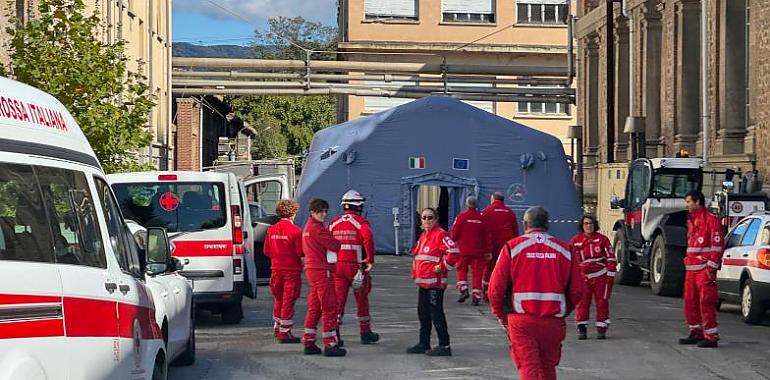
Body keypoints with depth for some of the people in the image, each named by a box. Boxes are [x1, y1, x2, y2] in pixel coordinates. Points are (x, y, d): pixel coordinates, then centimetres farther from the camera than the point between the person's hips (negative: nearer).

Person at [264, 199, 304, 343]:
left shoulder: (271, 230, 1)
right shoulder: (295, 231, -14)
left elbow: (266, 252, 5)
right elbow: (300, 252, -15)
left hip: (276, 269, 5)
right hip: (292, 270, -5)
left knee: (278, 299, 19)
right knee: (288, 301, -1)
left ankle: (278, 328, 30)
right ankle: (285, 332, -2)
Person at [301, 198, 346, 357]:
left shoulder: (308, 227, 17)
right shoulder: (317, 229, -14)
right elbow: (335, 245, -16)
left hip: (311, 269, 10)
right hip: (322, 271, -10)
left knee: (314, 308, 14)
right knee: (329, 307, -8)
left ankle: (309, 343, 15)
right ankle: (330, 344, -9)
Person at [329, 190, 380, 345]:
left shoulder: (334, 223, 8)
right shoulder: (360, 222, -6)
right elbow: (368, 238, -22)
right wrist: (370, 260, -15)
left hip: (337, 266, 3)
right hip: (356, 266, -3)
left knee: (338, 299, 5)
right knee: (362, 300, 10)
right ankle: (365, 333, 18)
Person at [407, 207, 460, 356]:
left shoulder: (440, 235, -12)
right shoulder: (423, 236, 18)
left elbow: (454, 251, -23)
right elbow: (416, 252, 34)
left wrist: (443, 266, -15)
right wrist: (415, 271, 22)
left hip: (435, 282, -10)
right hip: (423, 281, 10)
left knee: (436, 313, -8)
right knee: (423, 312, 15)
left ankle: (444, 345, -4)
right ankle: (424, 344, 24)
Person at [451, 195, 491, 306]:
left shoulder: (461, 216, -7)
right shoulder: (481, 218, -1)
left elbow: (454, 233, -6)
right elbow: (486, 236, 3)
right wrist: (488, 251, 10)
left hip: (464, 250, -1)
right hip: (478, 251, 1)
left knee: (461, 269, 17)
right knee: (477, 272, 5)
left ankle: (463, 289, 0)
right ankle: (476, 296, 1)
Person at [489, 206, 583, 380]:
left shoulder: (512, 247, -2)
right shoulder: (564, 249, 5)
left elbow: (496, 287, -5)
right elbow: (577, 290, 5)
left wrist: (501, 315, 11)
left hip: (522, 321, -2)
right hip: (554, 322, 2)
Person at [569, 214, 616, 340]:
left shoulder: (602, 239, 0)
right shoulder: (575, 241, 2)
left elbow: (611, 257, 3)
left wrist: (610, 274, -2)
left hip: (601, 276, -1)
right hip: (584, 277, 1)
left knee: (602, 302, 2)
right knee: (582, 302, -2)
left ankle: (601, 329, 9)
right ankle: (582, 328, 4)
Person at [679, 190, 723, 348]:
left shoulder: (711, 220, -9)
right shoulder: (692, 221, 19)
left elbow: (717, 246, -13)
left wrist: (711, 268, -17)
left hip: (704, 269, -9)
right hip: (691, 269, 9)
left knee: (706, 302, -9)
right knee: (690, 302, 11)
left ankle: (711, 337, -7)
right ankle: (696, 333, 20)